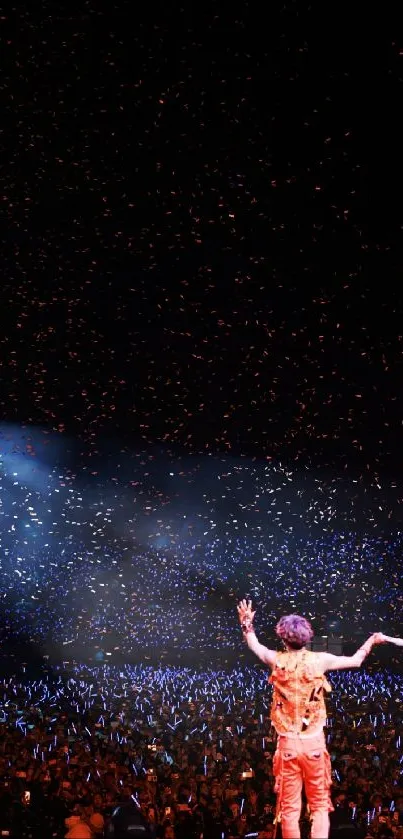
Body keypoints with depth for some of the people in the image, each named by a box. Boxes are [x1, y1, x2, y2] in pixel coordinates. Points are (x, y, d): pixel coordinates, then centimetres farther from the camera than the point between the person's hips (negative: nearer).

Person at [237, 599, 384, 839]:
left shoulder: (277, 660, -3)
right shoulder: (319, 660, -5)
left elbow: (256, 646, 19)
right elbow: (355, 660, 11)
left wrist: (247, 624, 33)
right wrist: (372, 640, 27)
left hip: (288, 743, 1)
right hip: (314, 742, 0)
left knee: (289, 808, 7)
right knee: (320, 805, 9)